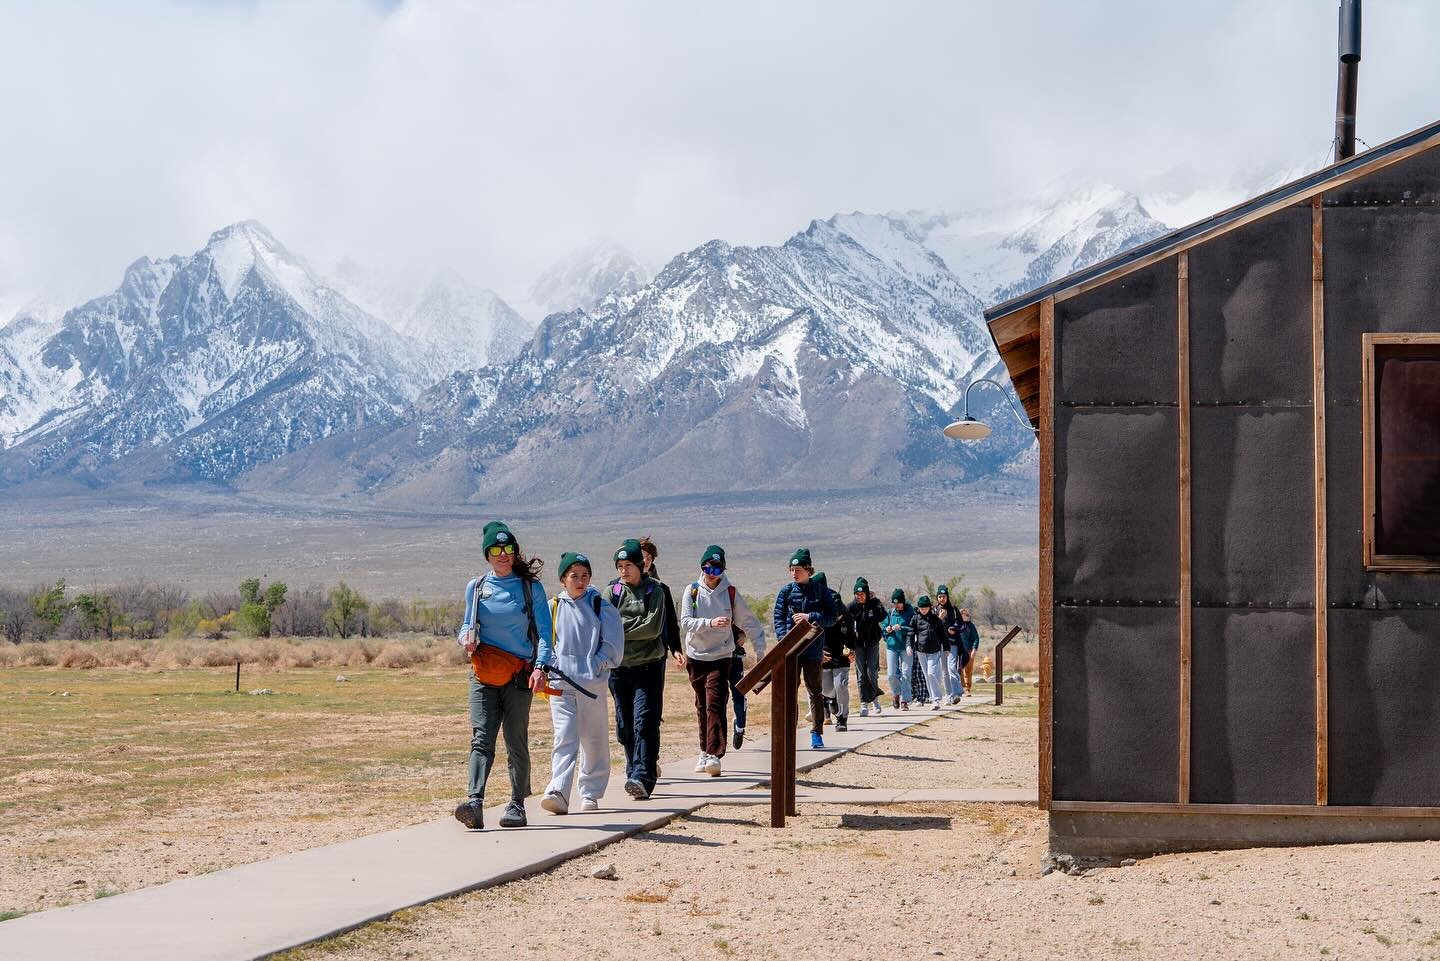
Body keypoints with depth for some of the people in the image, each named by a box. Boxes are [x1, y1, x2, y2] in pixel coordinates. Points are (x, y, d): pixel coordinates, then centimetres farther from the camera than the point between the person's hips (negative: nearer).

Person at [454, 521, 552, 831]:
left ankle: (517, 805, 13)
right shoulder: (476, 587, 9)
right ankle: (475, 803, -23)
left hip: (518, 674, -1)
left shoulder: (531, 587, 2)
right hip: (483, 675, 1)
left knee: (516, 741, 2)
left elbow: (544, 630, -1)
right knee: (481, 739, -11)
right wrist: (466, 638, -4)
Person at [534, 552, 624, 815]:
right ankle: (558, 793, -21)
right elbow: (544, 642, 11)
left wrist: (593, 668, -6)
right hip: (560, 684, 0)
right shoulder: (552, 608, 9)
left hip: (592, 683, 0)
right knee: (564, 738, -11)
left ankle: (590, 793, 19)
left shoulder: (601, 608, 4)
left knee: (593, 740, 7)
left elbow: (612, 646, 2)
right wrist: (542, 669, -4)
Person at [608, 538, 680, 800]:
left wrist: (622, 626, -7)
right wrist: (638, 623, -10)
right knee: (625, 725, 9)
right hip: (619, 666, 3)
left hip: (648, 665, -3)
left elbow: (654, 628, -10)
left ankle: (643, 778, -19)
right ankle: (635, 770, 22)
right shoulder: (612, 590, 8)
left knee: (645, 722, -11)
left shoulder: (654, 590, 2)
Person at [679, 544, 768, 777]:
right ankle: (705, 751, 24)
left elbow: (749, 622, 5)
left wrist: (760, 650, 1)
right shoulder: (692, 591, -1)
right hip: (696, 656, 2)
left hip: (721, 657, -2)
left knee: (715, 704, -15)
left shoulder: (731, 592, -1)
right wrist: (710, 623, -29)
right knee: (702, 707, 12)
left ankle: (714, 755, -22)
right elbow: (685, 622, -13)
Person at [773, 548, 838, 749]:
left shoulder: (821, 592, 3)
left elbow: (833, 617, -2)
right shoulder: (786, 591, 5)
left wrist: (810, 617, -15)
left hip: (813, 649, 0)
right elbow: (779, 619, 2)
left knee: (815, 691, 7)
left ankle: (817, 733, 15)